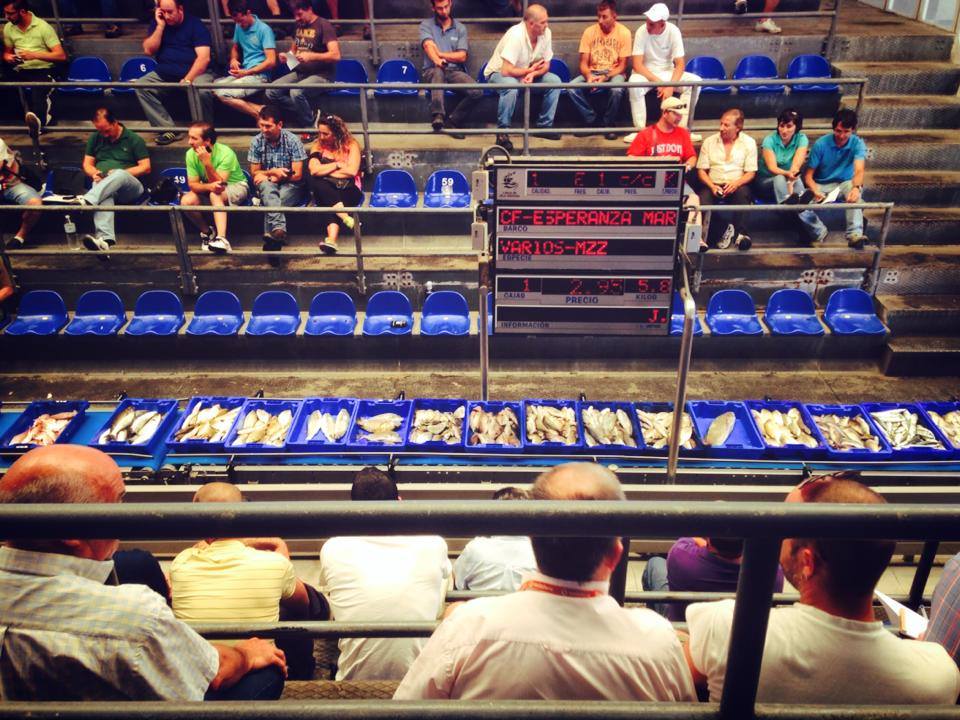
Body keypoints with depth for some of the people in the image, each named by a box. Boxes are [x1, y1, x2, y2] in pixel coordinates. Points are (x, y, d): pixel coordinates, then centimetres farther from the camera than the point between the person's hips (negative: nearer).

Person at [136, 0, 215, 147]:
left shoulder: (195, 24, -5)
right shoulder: (157, 23, 8)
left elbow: (204, 57, -15)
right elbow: (148, 51, -1)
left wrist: (187, 80, -25)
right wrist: (160, 26, -9)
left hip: (194, 72, -5)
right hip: (164, 74, 5)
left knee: (202, 90, -37)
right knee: (140, 85, -18)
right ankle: (168, 129, -19)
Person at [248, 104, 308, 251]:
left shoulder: (292, 140, -9)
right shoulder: (257, 141, -1)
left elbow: (297, 175, -11)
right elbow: (254, 173, 2)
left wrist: (270, 176, -9)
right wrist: (273, 172, -16)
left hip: (291, 186, -2)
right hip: (267, 186, 2)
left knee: (269, 201, -34)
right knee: (266, 186, -35)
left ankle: (271, 235, -32)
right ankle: (279, 227, -52)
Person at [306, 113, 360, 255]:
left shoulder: (351, 145, 5)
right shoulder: (318, 146, 13)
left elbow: (352, 171, -10)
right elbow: (314, 170, -5)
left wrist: (324, 170, -3)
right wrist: (338, 165, -5)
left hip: (348, 190, -3)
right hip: (324, 191, 3)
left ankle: (331, 239, -55)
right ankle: (347, 219, -46)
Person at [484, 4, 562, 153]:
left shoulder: (546, 33, -11)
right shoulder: (516, 35, -30)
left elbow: (546, 65, -2)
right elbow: (506, 71, -34)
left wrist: (533, 74, -24)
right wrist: (531, 69, -19)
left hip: (527, 73, 6)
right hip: (499, 73, -6)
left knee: (555, 81, -12)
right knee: (511, 86, -39)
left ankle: (544, 126, -1)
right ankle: (502, 132, -23)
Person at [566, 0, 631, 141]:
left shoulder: (624, 33, -7)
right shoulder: (589, 32, -2)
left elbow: (622, 65, -7)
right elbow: (583, 62, -2)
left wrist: (605, 77, -23)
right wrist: (588, 76, -24)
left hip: (614, 73, -2)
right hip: (592, 72, 2)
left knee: (617, 89, -38)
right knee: (571, 88, -27)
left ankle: (609, 124, -11)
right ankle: (594, 121, -8)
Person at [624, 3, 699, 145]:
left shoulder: (673, 31, -14)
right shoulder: (642, 31, -17)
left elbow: (680, 64, -13)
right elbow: (637, 65, -19)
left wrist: (670, 86, -28)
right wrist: (657, 82, -27)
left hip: (667, 72, 2)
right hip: (646, 73, -2)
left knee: (695, 81, -22)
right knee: (634, 83, -36)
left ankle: (682, 127, -14)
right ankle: (640, 129, -25)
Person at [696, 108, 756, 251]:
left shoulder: (749, 142, 7)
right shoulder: (709, 142, 10)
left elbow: (750, 173, 2)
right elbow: (701, 170, 5)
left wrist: (736, 183, -19)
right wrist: (712, 186, -13)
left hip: (737, 186, -1)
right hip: (713, 185, 1)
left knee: (743, 193, -35)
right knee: (703, 198, -32)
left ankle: (739, 232, -31)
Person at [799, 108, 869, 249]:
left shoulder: (857, 144, -10)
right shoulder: (821, 144, -10)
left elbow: (859, 170, -27)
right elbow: (808, 175, -8)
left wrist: (856, 187, -51)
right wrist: (816, 192, -31)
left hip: (845, 184, 0)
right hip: (822, 186, 0)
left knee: (853, 189, -38)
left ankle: (855, 234, -46)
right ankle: (820, 234, -2)